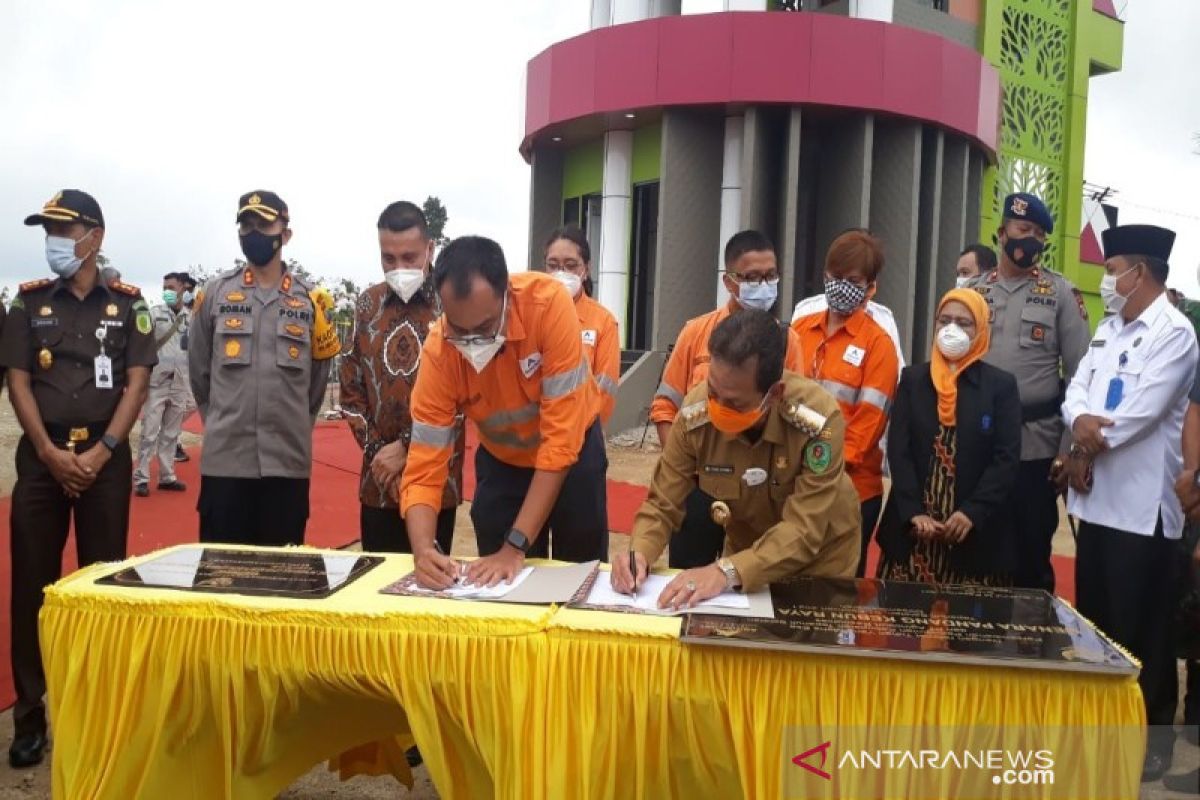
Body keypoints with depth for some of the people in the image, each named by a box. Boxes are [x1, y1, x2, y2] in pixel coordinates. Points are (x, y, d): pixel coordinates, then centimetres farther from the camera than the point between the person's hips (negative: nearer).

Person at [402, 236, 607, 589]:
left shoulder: (548, 303, -34)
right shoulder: (438, 351, -27)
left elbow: (561, 436, -32)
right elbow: (424, 468, -22)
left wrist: (516, 546, -33)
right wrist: (423, 551, -41)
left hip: (573, 449, -1)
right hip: (501, 461, 1)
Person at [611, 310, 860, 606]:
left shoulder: (819, 421, -31)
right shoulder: (695, 414, -21)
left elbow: (804, 531, -33)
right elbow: (663, 504, -14)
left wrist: (727, 571, -45)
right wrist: (639, 554, -33)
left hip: (821, 560, -1)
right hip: (747, 548, 1)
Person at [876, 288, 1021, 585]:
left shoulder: (1001, 385, 3)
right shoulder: (913, 379, 7)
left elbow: (1007, 458, -3)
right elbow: (898, 449, 0)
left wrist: (972, 513, -15)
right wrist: (913, 512, -12)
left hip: (975, 532, -1)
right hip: (913, 529, 2)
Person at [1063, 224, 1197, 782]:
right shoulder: (1108, 329, 15)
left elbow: (1140, 413, -20)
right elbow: (1077, 390, 7)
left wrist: (1087, 448, -9)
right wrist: (1081, 422, -15)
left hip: (1141, 503, -8)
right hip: (1096, 497, 8)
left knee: (1140, 625, 3)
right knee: (1093, 616, 16)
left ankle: (1151, 733, 18)